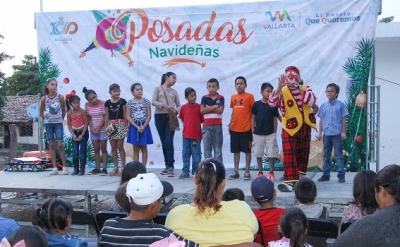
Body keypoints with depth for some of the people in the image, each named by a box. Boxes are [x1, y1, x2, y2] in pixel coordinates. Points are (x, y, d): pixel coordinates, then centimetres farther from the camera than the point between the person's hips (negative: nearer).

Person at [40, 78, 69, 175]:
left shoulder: (60, 97, -7)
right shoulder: (44, 98, -3)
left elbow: (64, 110, 5)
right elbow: (41, 112, 9)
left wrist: (60, 119, 5)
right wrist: (47, 119, 6)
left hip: (58, 123, -2)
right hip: (48, 124, 2)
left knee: (60, 145, -6)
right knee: (51, 145, 5)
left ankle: (64, 167, 1)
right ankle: (55, 168, 9)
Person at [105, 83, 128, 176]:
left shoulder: (122, 101, -1)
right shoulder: (107, 102, 5)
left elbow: (125, 115, 0)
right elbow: (106, 116, 9)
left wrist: (126, 126, -3)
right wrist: (106, 126, 4)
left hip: (120, 125, -3)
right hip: (111, 125, 3)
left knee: (120, 146, -3)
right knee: (113, 147, 6)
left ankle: (123, 167, 3)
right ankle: (115, 167, 13)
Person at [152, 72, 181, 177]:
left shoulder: (174, 91, 15)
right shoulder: (158, 89, 6)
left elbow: (179, 106, 13)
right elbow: (153, 102, -5)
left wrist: (176, 111, -9)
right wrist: (164, 105, -19)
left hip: (171, 117, 1)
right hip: (159, 116, 0)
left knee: (169, 141, -12)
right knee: (163, 142, 5)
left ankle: (170, 167, -12)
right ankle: (167, 165, 13)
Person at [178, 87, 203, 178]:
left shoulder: (199, 107, -3)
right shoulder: (183, 107, 1)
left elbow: (202, 120, 3)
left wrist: (195, 124, -3)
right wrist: (188, 125, 5)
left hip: (196, 135, -2)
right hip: (186, 135, 2)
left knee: (196, 155, 4)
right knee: (185, 155, 8)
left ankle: (196, 172, 14)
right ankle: (185, 172, 15)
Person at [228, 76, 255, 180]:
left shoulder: (249, 96, -4)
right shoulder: (233, 97, 10)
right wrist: (230, 124, 11)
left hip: (246, 128, -4)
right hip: (234, 128, 5)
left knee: (247, 150, 4)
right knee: (236, 151, 9)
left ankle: (247, 172, 10)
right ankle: (236, 171, 16)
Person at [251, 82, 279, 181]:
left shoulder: (273, 105, 1)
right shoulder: (256, 104, -1)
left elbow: (275, 119, 5)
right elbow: (253, 118, 5)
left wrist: (275, 133, 2)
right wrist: (253, 132, 1)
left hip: (270, 134, 0)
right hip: (258, 134, 0)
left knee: (271, 154, 2)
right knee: (258, 154, 7)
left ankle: (271, 173, 13)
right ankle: (260, 173, 18)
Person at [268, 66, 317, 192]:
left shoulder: (306, 89, 3)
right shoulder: (282, 91, -6)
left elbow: (312, 102, -14)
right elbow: (271, 103, -22)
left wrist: (300, 89, -20)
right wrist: (279, 87, -33)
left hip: (305, 127, 4)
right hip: (290, 128, -3)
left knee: (303, 153, 14)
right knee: (289, 154, -12)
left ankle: (300, 177, 30)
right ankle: (290, 181, -15)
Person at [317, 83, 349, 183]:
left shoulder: (341, 105, -1)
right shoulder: (323, 106, 9)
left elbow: (344, 119, -1)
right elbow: (321, 120, 12)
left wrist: (343, 132, -6)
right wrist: (320, 132, 8)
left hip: (337, 134, -4)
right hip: (326, 134, 4)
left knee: (339, 155, -1)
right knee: (326, 156, 9)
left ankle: (341, 175, 4)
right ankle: (326, 175, 15)